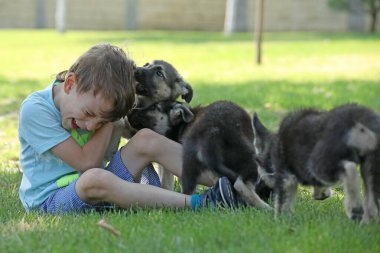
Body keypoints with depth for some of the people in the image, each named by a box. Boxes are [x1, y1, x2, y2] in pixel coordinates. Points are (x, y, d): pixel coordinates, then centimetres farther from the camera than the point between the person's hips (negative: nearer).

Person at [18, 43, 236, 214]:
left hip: (95, 191, 7)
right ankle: (196, 203, -39)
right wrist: (109, 123, -16)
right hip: (48, 201, -6)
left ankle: (229, 181, -17)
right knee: (95, 178, -39)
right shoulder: (34, 109, -19)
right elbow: (87, 162, -20)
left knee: (146, 139, -11)